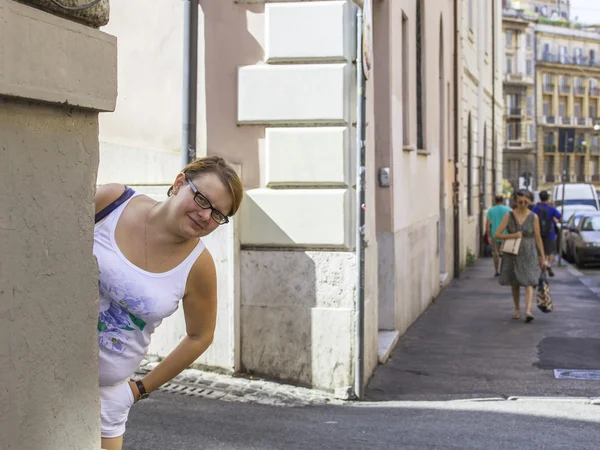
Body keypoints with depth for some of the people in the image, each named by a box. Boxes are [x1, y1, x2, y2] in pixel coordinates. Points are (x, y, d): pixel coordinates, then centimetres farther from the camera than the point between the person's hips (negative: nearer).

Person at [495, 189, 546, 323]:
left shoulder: (533, 217, -4)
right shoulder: (509, 215, -4)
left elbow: (538, 238, 2)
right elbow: (497, 235, -5)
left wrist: (542, 257, 2)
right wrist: (512, 236, -19)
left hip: (528, 254, -1)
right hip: (512, 254, 1)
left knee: (528, 283, -14)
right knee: (515, 283, 11)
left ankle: (528, 312, -27)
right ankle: (517, 309, 29)